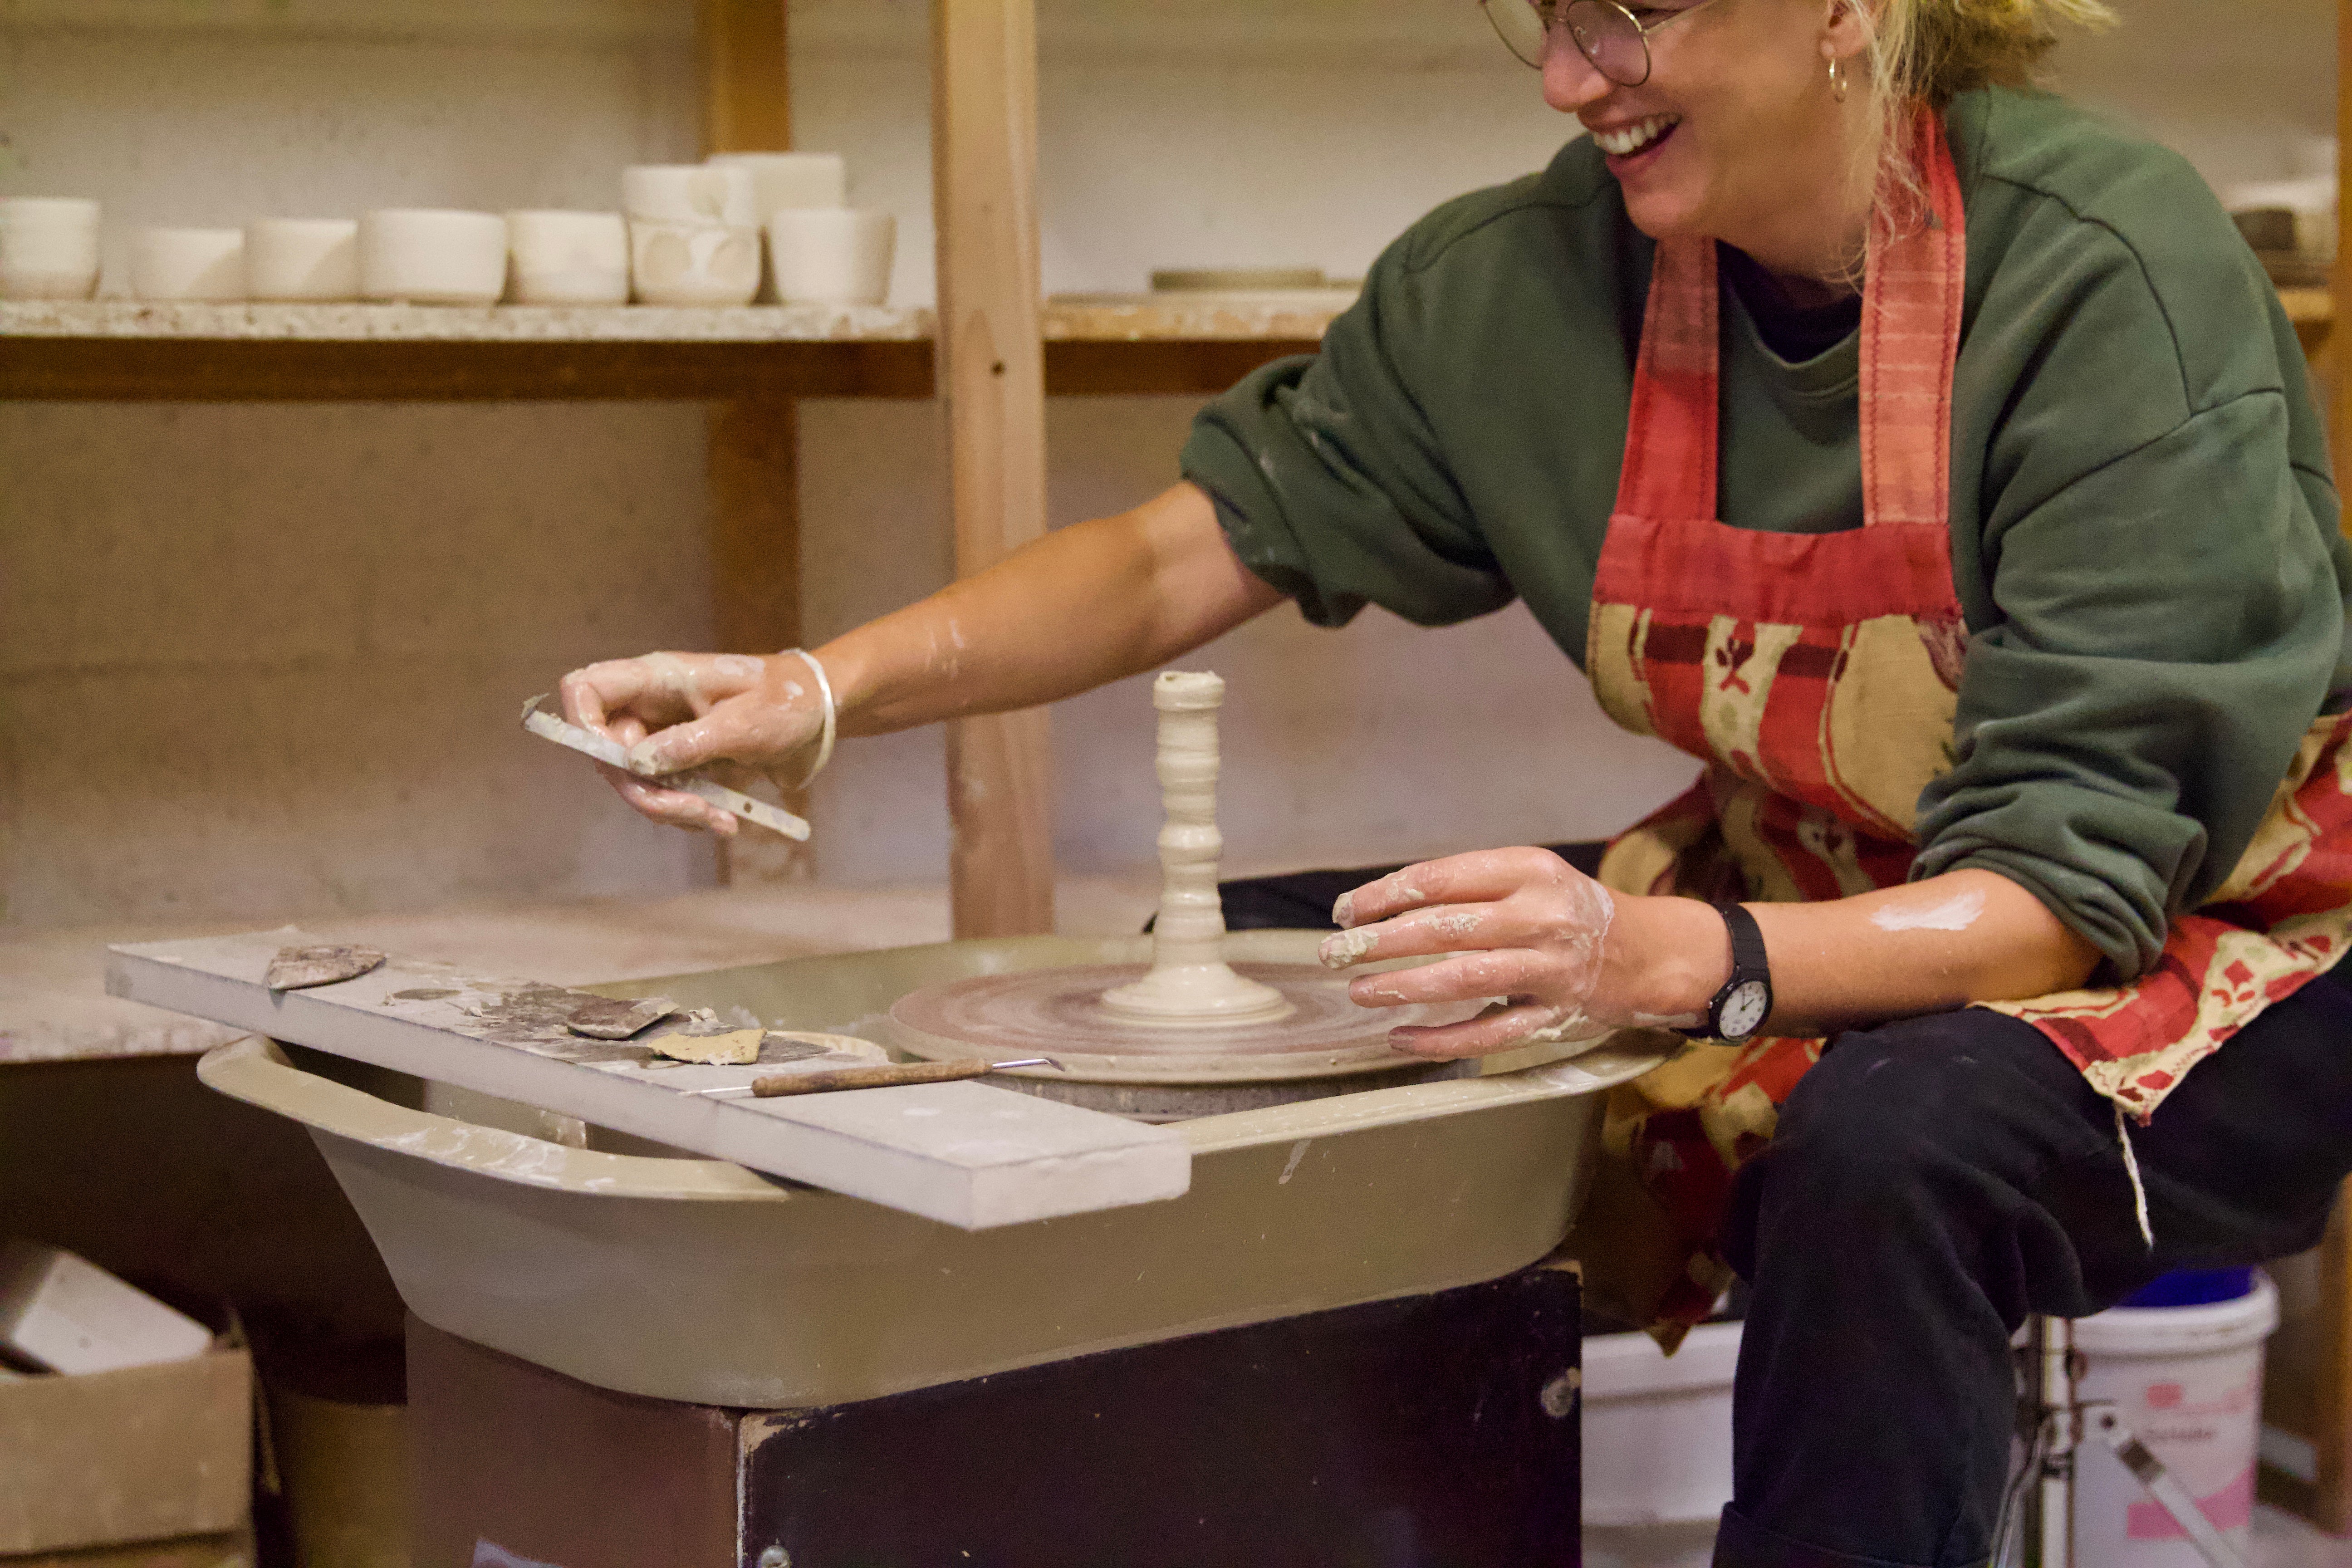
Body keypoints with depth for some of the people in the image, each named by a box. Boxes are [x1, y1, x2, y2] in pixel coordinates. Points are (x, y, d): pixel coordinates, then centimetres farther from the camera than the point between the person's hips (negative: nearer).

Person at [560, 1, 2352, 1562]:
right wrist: (823, 689, -18)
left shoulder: (2112, 272, -27)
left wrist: (1677, 958, -47)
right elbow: (1200, 548, -3)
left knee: (1889, 1148, -37)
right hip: (1809, 914, 6)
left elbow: (2067, 890, -30)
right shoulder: (1535, 273, -11)